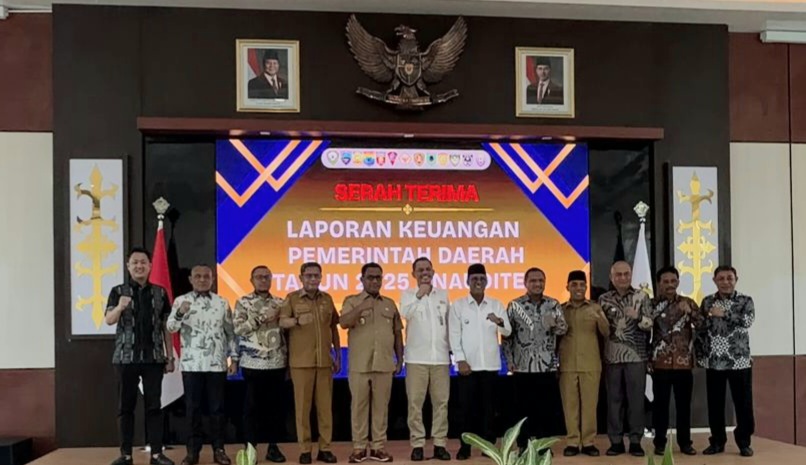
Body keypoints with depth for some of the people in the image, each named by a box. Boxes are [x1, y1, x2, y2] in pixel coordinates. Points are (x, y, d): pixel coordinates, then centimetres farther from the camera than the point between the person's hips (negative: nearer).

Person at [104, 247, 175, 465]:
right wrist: (119, 307, -34)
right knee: (126, 406, 4)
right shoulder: (118, 291, 2)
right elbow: (109, 320, -12)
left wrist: (170, 357, 4)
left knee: (154, 405, 2)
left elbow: (166, 327, 9)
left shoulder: (160, 293, 7)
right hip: (126, 357, -1)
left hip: (153, 357, 1)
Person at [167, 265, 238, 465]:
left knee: (217, 407, 4)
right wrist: (180, 313, -29)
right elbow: (171, 327, -9)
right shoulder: (181, 301, 2)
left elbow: (230, 332, 8)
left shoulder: (222, 302, 7)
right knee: (193, 407, 4)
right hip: (191, 364, -1)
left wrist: (234, 358, 2)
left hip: (217, 364, 1)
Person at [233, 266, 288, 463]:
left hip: (277, 364, 3)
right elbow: (238, 327, -12)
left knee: (276, 406, 6)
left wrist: (288, 359, 5)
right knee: (252, 407, 2)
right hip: (253, 364, -3)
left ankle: (273, 447, 16)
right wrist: (263, 318, -15)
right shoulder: (243, 302, 1)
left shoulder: (280, 303, 10)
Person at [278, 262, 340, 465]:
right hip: (301, 361, -3)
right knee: (302, 405, 1)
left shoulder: (327, 299, 11)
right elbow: (281, 322, -13)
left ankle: (325, 448, 13)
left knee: (325, 405, 5)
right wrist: (297, 320, -33)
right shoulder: (292, 298, 1)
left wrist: (338, 356, 14)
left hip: (324, 361, 3)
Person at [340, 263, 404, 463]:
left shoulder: (390, 303, 12)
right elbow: (343, 323, -15)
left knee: (381, 406, 6)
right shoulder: (352, 301, 3)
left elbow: (398, 333, 14)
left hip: (384, 365, 2)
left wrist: (400, 359, 9)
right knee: (359, 406, 3)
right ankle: (358, 448, 11)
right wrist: (361, 308, -28)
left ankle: (378, 447, 13)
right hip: (359, 365, -2)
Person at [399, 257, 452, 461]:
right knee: (415, 402, -1)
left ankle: (440, 443, 11)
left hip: (440, 357, 2)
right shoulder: (408, 294, 4)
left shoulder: (443, 295, 12)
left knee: (441, 401, 4)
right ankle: (417, 444, 5)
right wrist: (419, 295, -16)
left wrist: (451, 348, 10)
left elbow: (449, 323, 15)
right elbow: (405, 313, -16)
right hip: (417, 357, -2)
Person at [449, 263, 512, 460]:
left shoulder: (496, 305, 7)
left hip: (490, 364, 2)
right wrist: (460, 360, -11)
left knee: (488, 406, 6)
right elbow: (454, 335, -2)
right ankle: (465, 446, 8)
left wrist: (499, 322, -20)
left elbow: (507, 332, 2)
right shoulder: (458, 305, 2)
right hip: (468, 364, -1)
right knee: (466, 406, 1)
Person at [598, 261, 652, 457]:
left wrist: (638, 317, -22)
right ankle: (616, 441, 11)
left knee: (636, 399, 2)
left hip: (636, 356, -1)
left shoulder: (642, 296, 2)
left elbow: (649, 325, -3)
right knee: (614, 400, 4)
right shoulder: (604, 299, 6)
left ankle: (635, 441, 10)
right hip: (612, 357, 1)